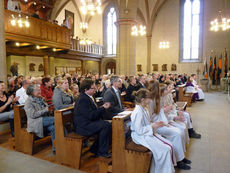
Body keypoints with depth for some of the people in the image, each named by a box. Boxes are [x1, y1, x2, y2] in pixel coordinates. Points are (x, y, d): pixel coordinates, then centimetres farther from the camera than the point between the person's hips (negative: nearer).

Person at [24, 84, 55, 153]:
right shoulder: (28, 101, -4)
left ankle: (55, 148, -19)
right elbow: (33, 115, -15)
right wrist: (45, 110, -19)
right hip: (35, 123, -7)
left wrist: (49, 109, 2)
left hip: (45, 120, 7)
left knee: (53, 127, -26)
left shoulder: (41, 99, 16)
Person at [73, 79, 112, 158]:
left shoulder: (88, 97, 10)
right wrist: (103, 108, -16)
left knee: (108, 124, -3)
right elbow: (91, 116, -25)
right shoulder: (83, 99, -22)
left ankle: (95, 149, 8)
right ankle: (102, 152, -4)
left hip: (89, 122, 10)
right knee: (106, 125, -21)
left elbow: (94, 111, 19)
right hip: (83, 126, -10)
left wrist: (102, 107, 2)